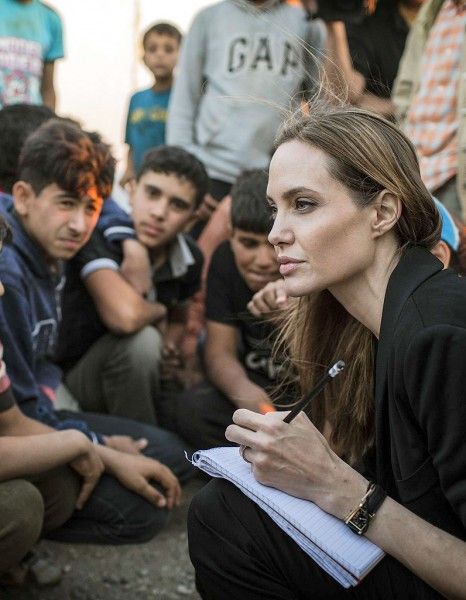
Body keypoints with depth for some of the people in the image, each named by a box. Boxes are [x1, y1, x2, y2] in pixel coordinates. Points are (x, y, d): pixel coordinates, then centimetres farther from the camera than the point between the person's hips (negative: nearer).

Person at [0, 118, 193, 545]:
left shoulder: (49, 261, 4)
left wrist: (97, 441, -3)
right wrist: (105, 455, -17)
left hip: (39, 417, 10)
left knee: (171, 455, 11)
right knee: (141, 510, -19)